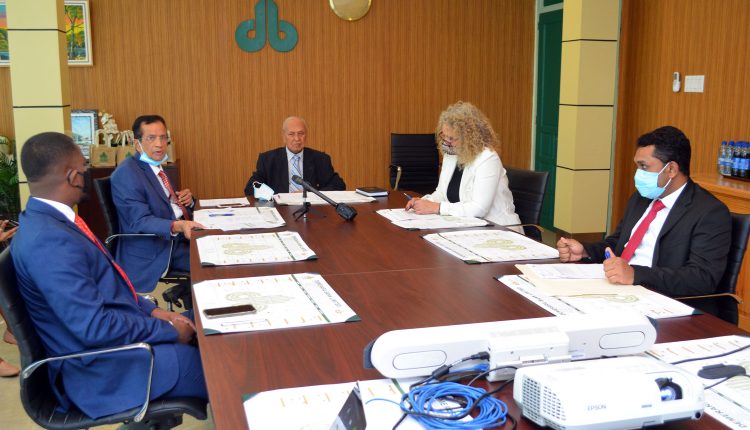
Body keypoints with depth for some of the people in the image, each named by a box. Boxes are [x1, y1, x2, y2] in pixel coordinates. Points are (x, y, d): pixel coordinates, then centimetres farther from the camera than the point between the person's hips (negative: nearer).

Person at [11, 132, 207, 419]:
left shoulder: (49, 221, 4)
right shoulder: (47, 239, -27)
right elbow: (95, 328, -27)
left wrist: (151, 310, 3)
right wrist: (167, 329, -17)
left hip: (118, 329, 10)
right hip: (104, 367, -10)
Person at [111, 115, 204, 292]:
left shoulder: (156, 168, 13)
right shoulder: (126, 174, -14)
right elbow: (140, 221, -23)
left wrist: (186, 199, -3)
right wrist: (178, 226, -39)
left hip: (174, 241, 8)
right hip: (150, 255, -8)